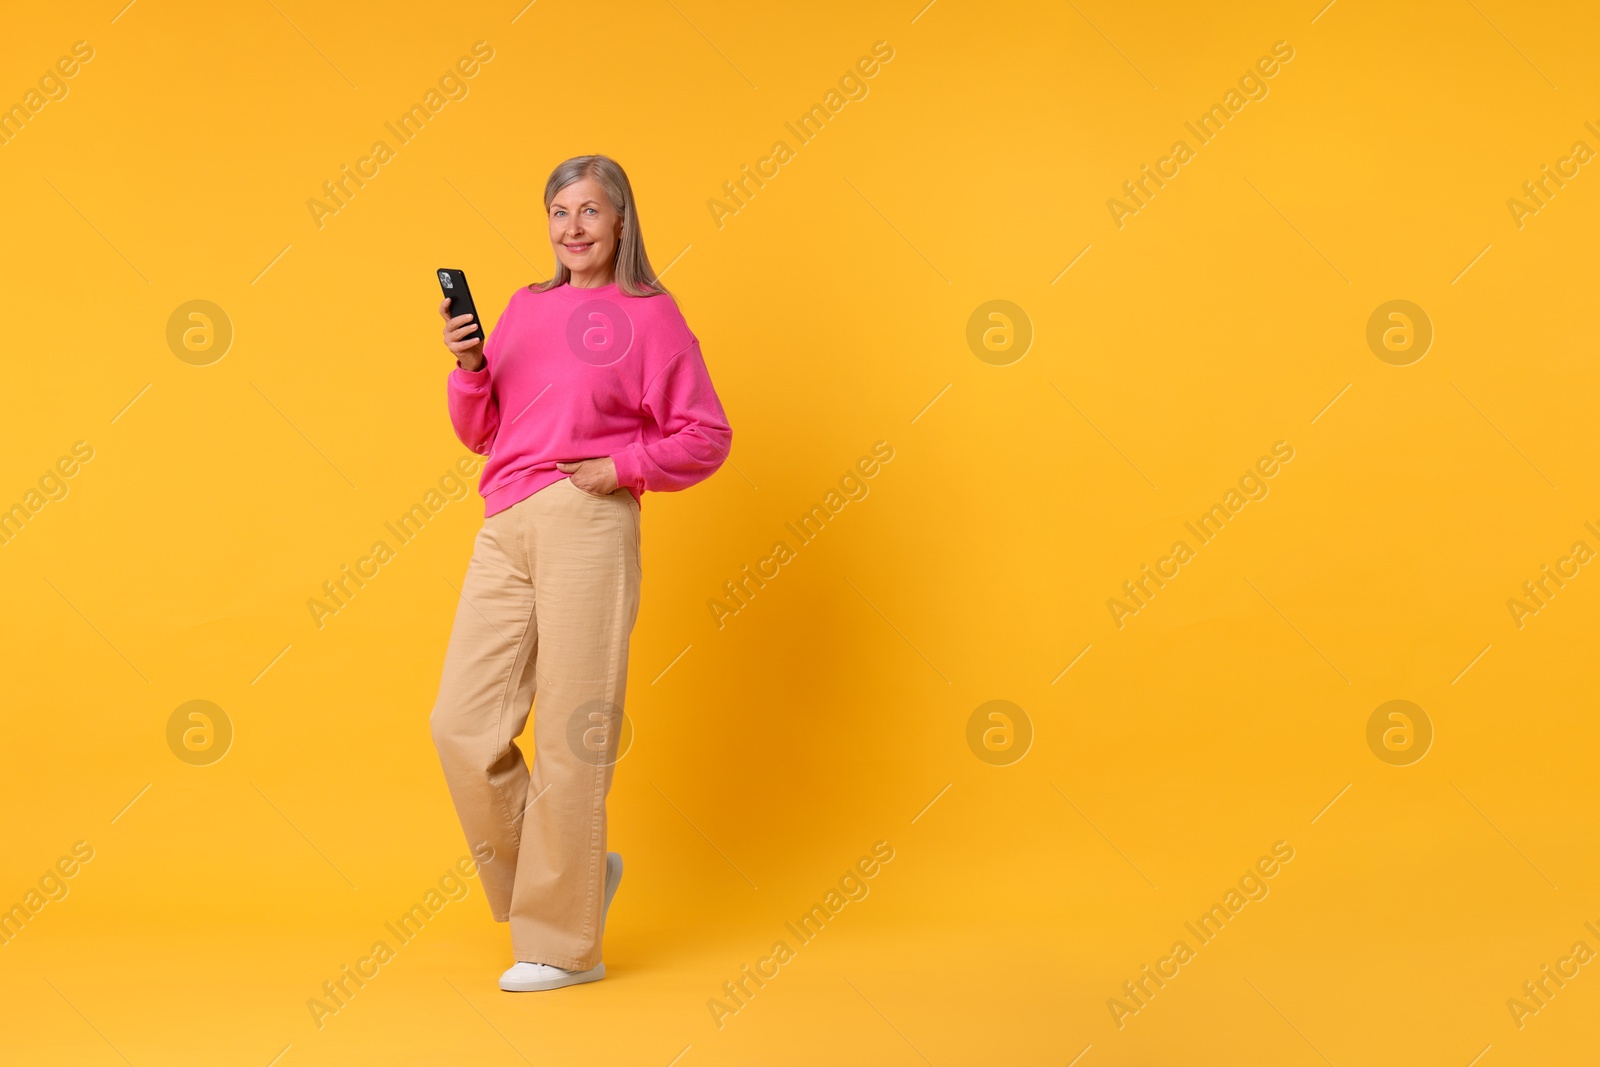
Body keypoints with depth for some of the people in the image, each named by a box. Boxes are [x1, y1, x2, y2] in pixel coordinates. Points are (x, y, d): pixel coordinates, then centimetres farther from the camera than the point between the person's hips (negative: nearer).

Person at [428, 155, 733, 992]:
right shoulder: (525, 308, 18)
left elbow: (707, 436, 2)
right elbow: (478, 433, 18)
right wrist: (469, 366, 1)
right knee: (462, 725, 1)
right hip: (505, 529, 6)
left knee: (571, 736, -2)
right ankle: (580, 875, 21)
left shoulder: (649, 313, 4)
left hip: (586, 523, -6)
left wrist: (622, 467, -9)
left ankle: (564, 944, 11)